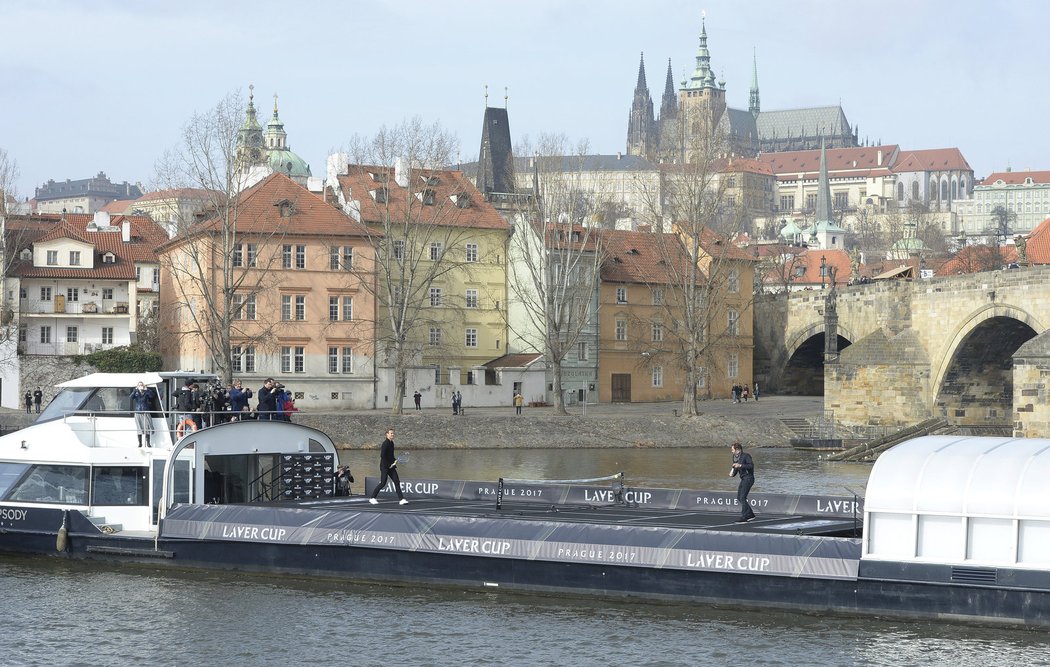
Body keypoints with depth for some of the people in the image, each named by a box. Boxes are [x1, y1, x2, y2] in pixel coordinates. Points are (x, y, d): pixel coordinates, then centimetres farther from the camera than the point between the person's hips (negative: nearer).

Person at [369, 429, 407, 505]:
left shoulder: (391, 443, 13)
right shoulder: (385, 443, -14)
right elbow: (382, 456, -21)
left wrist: (394, 460, 8)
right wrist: (388, 465, -18)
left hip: (391, 466, 8)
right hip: (385, 467, -8)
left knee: (397, 482, 0)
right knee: (382, 483, -5)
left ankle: (401, 499, -2)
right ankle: (372, 498, 9)